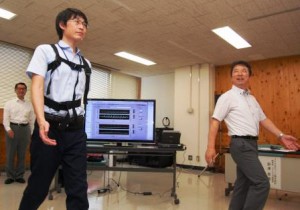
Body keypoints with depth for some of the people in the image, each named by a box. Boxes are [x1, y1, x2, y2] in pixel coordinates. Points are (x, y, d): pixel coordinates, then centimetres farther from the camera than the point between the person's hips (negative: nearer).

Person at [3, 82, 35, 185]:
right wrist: (8, 129, -15)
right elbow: (5, 118, -2)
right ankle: (10, 176, 14)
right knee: (10, 154, 3)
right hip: (12, 128, -1)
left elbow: (32, 120, 9)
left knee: (22, 155, 7)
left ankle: (19, 175, 17)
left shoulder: (29, 105, 8)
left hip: (25, 129, 2)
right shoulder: (9, 103, 4)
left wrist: (31, 133, 7)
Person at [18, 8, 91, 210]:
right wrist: (42, 121, -24)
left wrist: (81, 122, 12)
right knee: (38, 185, 7)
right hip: (50, 126, -3)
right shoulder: (46, 51, 3)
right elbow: (37, 87, -9)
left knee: (78, 188, 2)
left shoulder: (86, 64, 16)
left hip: (76, 129, 4)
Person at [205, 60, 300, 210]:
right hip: (241, 144, -8)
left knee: (243, 184, 12)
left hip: (251, 144, 8)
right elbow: (215, 122, -13)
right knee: (261, 183, -14)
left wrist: (281, 136, 12)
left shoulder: (252, 99, 17)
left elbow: (263, 119, 21)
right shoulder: (227, 97, -8)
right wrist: (211, 147, -21)